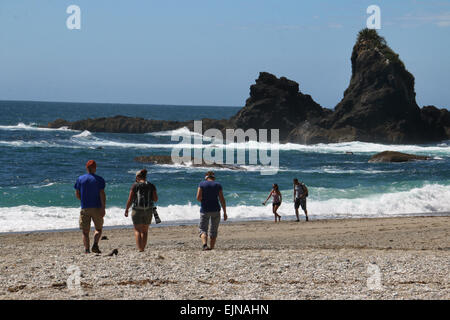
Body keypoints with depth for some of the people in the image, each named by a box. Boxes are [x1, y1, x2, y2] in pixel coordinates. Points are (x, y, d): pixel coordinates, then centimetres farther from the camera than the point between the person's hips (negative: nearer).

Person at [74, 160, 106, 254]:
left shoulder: (80, 179, 4)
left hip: (85, 208, 1)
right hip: (97, 207, -1)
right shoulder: (99, 179, -1)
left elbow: (77, 194, 6)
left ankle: (86, 249, -4)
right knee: (98, 229, 12)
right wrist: (103, 208, -9)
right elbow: (102, 194, -9)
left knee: (85, 231, 6)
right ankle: (95, 244, -11)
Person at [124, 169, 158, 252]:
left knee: (137, 230, 4)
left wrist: (126, 209, 5)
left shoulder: (135, 185, -6)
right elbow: (156, 199, 0)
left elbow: (130, 199, -7)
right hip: (148, 211, 3)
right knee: (145, 231, 17)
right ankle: (143, 248, 16)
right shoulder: (151, 186, 1)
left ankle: (139, 249, -12)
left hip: (137, 210, -3)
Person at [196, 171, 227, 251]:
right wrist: (225, 213, 3)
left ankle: (205, 245, -20)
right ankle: (211, 248, 11)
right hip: (215, 210, 1)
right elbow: (222, 200, -1)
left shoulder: (202, 184, -1)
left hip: (205, 210, -1)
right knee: (213, 231, 12)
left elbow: (198, 198, -9)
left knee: (203, 229, 5)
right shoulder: (218, 185, 2)